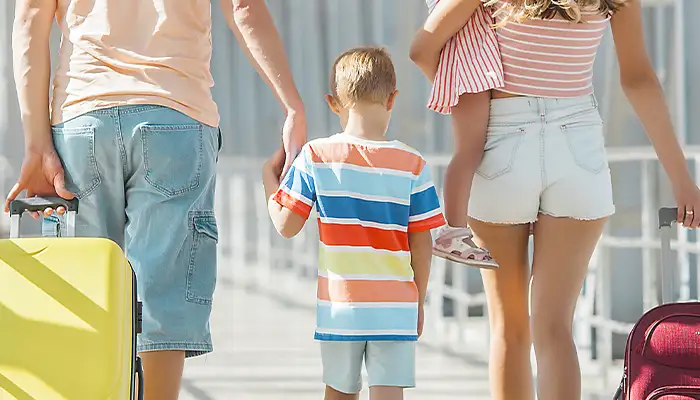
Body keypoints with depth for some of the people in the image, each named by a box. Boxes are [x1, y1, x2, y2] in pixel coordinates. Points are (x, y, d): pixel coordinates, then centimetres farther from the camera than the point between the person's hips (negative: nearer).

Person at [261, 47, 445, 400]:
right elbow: (421, 243, -1)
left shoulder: (316, 158, -5)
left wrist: (269, 178, 16)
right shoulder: (412, 165, -4)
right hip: (396, 307, -1)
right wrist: (418, 302, 12)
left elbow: (286, 225, -2)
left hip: (339, 308, 1)